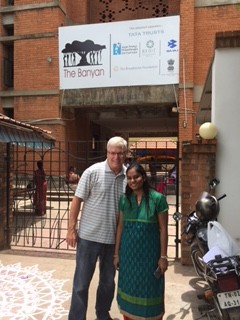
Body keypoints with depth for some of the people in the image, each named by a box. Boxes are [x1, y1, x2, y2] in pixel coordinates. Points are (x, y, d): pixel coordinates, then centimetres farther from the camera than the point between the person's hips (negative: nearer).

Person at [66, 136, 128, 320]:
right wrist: (71, 229, -9)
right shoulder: (93, 172, -11)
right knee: (81, 282, 8)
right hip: (89, 236, -3)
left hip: (114, 238, 4)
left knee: (108, 281, 20)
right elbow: (77, 200, -7)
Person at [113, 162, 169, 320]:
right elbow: (120, 227, 5)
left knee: (149, 290, 10)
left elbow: (163, 229, -7)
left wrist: (163, 256, -8)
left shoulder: (157, 198, -10)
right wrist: (116, 253, 6)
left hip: (149, 251, -3)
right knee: (128, 288, 16)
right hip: (128, 251, 4)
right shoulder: (124, 199, 1)